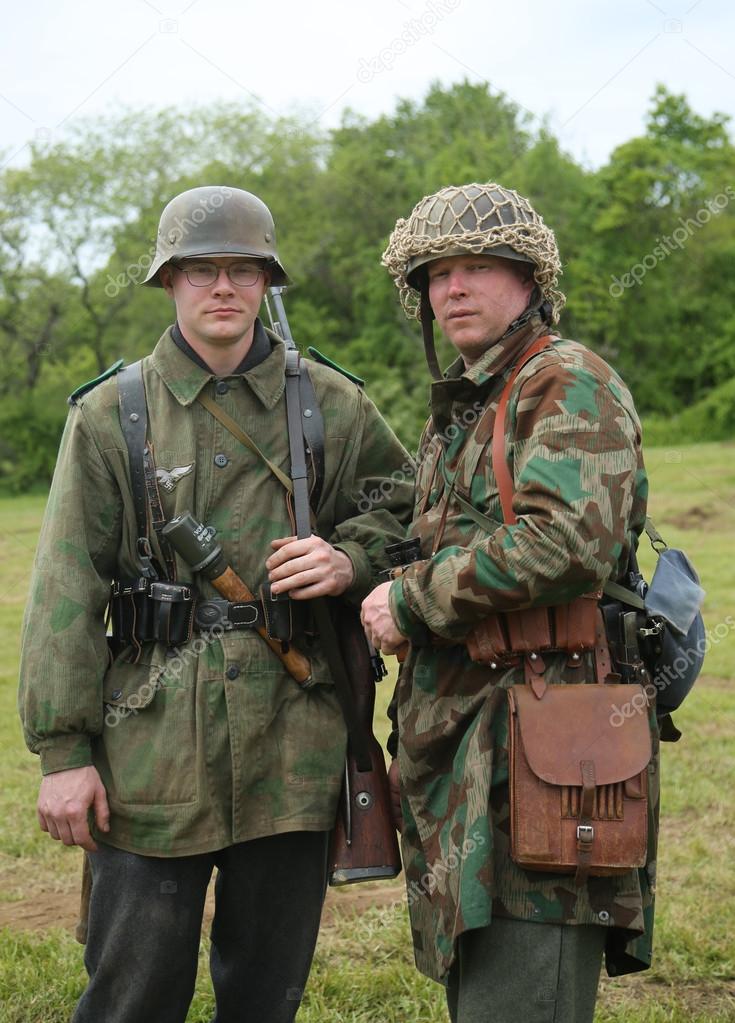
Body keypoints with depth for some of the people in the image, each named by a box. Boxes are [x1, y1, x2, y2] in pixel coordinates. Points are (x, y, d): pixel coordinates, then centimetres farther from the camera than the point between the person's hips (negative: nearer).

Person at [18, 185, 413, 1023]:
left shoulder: (332, 408, 7)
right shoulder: (110, 414, 2)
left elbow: (405, 510, 16)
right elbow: (64, 592, 0)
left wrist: (351, 560, -8)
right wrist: (62, 748, -5)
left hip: (292, 744, 2)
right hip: (154, 748, -2)